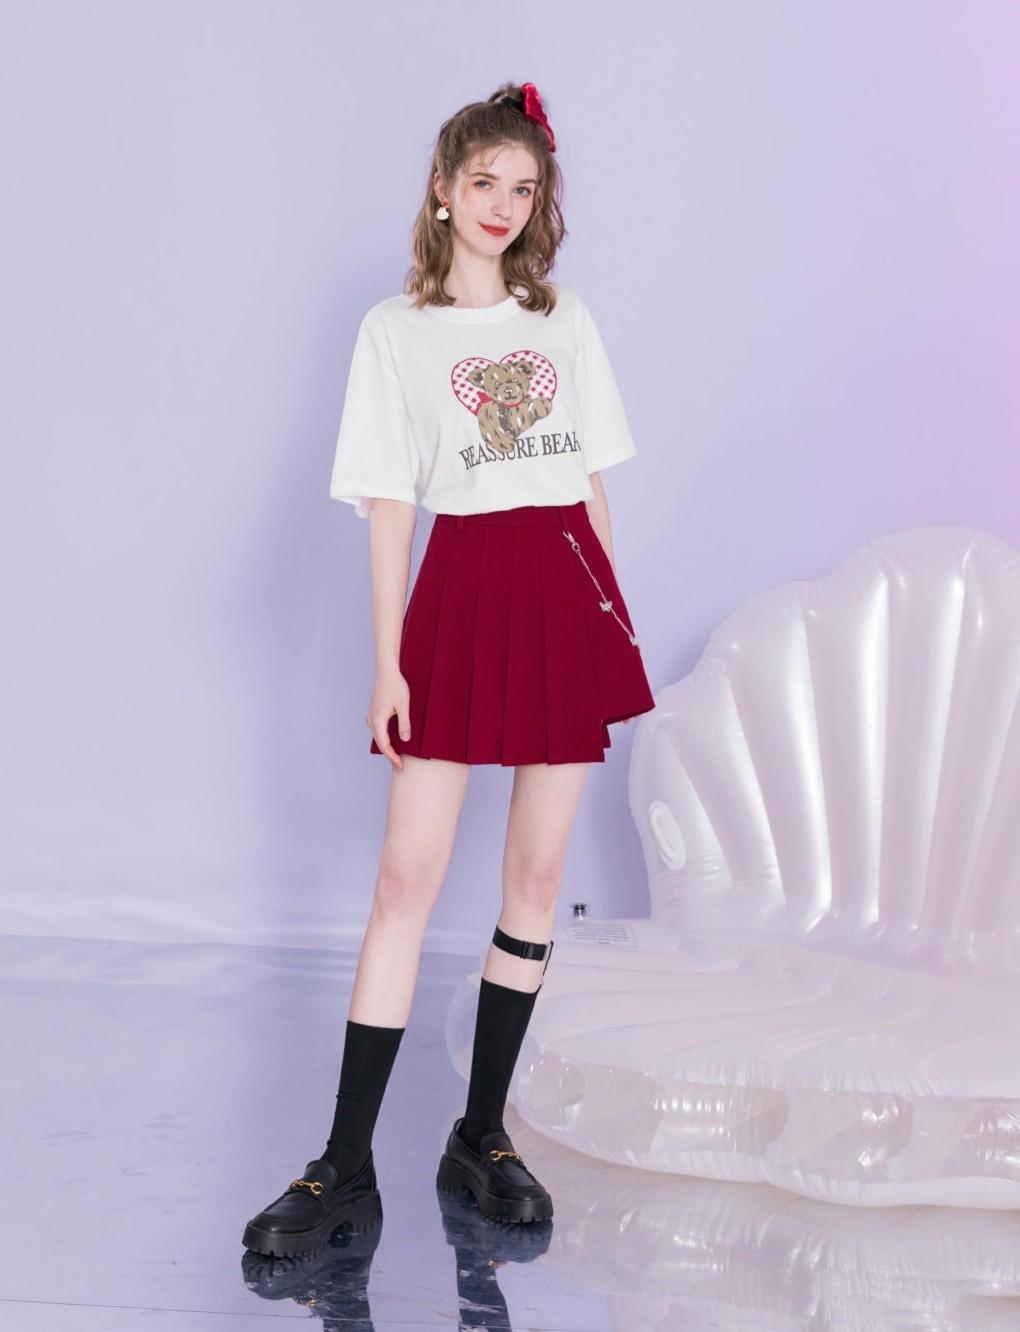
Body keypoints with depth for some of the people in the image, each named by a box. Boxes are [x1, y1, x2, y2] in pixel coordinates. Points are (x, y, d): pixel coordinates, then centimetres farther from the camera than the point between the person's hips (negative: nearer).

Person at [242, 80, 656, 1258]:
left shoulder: (566, 322, 12)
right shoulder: (396, 330, 4)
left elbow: (591, 485, 13)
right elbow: (387, 508, -1)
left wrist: (613, 619, 7)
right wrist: (387, 663, -6)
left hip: (568, 593, 3)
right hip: (463, 593, -3)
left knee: (539, 871, 4)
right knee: (408, 874, -7)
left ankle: (481, 1135, 15)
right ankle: (346, 1165, -2)